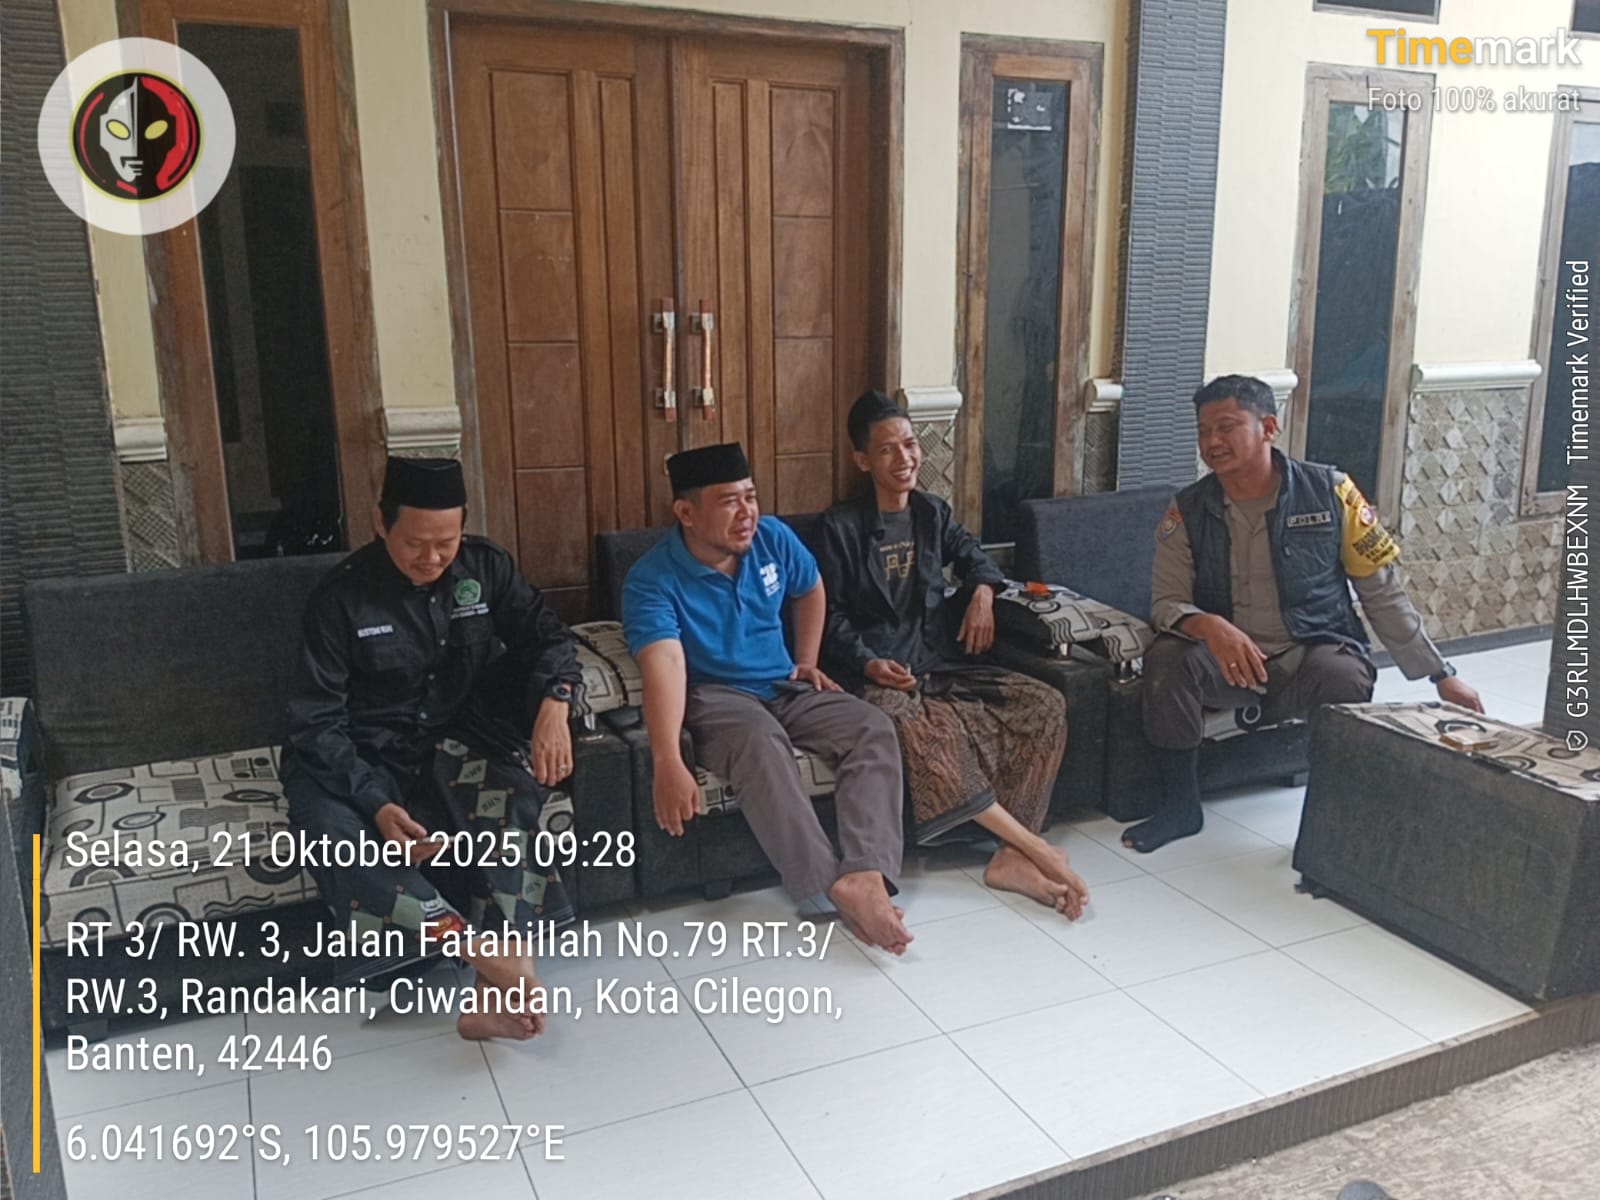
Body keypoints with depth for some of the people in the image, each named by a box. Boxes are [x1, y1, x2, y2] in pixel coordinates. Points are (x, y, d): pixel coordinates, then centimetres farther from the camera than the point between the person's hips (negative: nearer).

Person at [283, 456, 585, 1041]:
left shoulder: (485, 566, -1)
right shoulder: (341, 597, -9)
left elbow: (547, 635, 1)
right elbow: (316, 721, -12)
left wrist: (554, 702, -23)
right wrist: (376, 803, -28)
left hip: (465, 739, 2)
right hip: (372, 757, -1)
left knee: (512, 788, -33)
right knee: (330, 836, -33)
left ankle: (496, 990, -35)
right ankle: (485, 948, -36)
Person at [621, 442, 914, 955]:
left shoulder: (773, 538, -1)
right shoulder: (651, 580, -17)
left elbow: (811, 591, 21)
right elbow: (664, 668, -33)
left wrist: (808, 660, 12)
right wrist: (668, 763, -45)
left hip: (785, 687, 5)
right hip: (714, 697, -5)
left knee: (874, 729, -21)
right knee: (761, 743, -38)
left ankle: (866, 874, -38)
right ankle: (832, 889, -40)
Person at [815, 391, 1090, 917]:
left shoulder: (932, 512, 13)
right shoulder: (841, 526, -2)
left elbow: (970, 552, 32)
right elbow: (829, 613, -2)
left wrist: (983, 589, 10)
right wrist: (868, 663, -18)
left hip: (942, 662, 6)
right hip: (874, 672, -6)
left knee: (1045, 706, -16)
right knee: (916, 727, -40)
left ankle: (1012, 858, -22)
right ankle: (1034, 845, -32)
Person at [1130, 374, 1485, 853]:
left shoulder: (1329, 491, -5)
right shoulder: (1188, 512, -1)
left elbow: (1383, 593, 1)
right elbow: (1165, 603, -4)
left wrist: (1442, 676, 0)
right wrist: (1207, 625, -29)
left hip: (1316, 652, -1)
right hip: (1228, 661, 2)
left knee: (1344, 674, -35)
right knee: (1166, 658, -28)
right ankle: (1180, 807, -11)